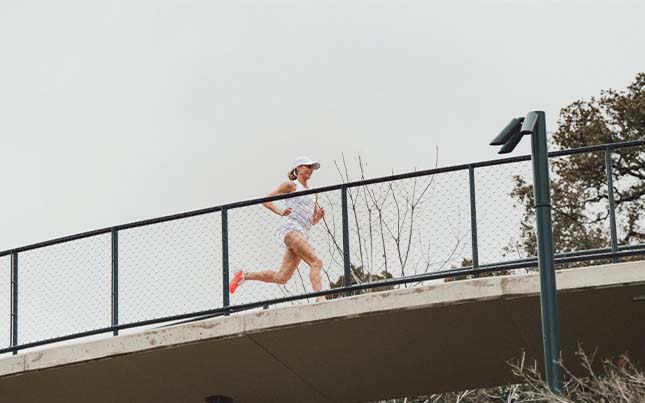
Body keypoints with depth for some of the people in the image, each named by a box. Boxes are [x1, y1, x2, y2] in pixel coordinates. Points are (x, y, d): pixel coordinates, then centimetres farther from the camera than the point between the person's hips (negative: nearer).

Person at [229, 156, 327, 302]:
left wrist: (319, 216, 4)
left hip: (302, 234, 7)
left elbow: (313, 221, 26)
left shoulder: (313, 193, 25)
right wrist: (280, 212, -9)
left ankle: (245, 275, 17)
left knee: (281, 278, 1)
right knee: (316, 263, -25)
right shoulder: (291, 185, 6)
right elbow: (266, 200, 6)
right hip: (291, 229, -7)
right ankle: (320, 298, -36)